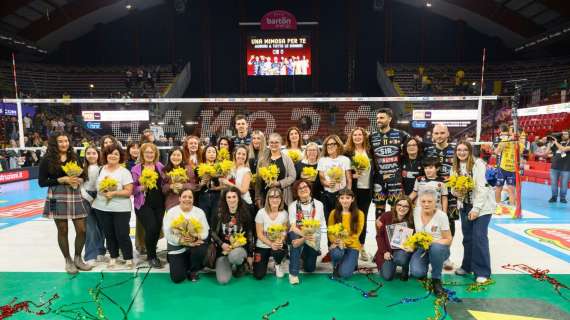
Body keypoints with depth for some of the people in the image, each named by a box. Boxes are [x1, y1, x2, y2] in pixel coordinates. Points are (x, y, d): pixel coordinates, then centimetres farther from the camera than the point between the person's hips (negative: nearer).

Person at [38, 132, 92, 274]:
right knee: (62, 231, 6)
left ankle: (78, 258, 22)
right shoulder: (47, 160, -3)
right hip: (58, 198, -3)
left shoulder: (74, 157, 8)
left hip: (76, 197, 3)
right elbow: (41, 182, -5)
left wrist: (79, 180, -5)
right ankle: (68, 261, 22)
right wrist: (61, 180, -15)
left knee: (82, 230, 2)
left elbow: (83, 175, 17)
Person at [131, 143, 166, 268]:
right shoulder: (136, 169, -3)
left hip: (159, 204, 4)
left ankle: (151, 253, 29)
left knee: (157, 229, 3)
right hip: (144, 204, -3)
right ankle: (152, 256, 10)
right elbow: (133, 189, -5)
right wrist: (142, 187, -22)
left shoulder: (160, 166, 7)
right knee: (151, 228, -14)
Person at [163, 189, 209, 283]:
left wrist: (195, 238, -27)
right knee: (177, 278, -12)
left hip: (195, 243, 1)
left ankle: (193, 271, 0)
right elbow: (167, 234, -13)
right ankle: (185, 265, 26)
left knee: (201, 250, -35)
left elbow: (205, 232, -7)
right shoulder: (171, 212, -5)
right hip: (177, 248, -1)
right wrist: (182, 240, -26)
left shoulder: (199, 211, -1)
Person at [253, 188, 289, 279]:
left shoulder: (284, 213, -9)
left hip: (278, 245, 1)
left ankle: (278, 264, 2)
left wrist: (280, 241, -27)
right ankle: (265, 260, 26)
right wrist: (271, 244, -28)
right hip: (262, 246, 0)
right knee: (259, 276, -9)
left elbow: (285, 232, -5)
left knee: (278, 252, -37)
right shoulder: (261, 213, -15)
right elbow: (259, 234, -13)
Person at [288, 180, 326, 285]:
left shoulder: (318, 204, -9)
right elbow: (293, 227, -17)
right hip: (297, 234, -1)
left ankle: (304, 255, 39)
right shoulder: (293, 205, -7)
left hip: (312, 237, 1)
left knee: (310, 268, 2)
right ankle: (293, 273, -25)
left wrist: (303, 239, -34)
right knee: (295, 237, -37)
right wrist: (304, 235, -38)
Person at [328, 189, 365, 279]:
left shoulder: (359, 214, -5)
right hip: (337, 244, 2)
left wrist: (344, 242, -22)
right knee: (336, 253, -36)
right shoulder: (334, 213, 0)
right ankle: (336, 266, 1)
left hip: (352, 246, -1)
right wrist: (336, 241, -20)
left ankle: (352, 262, 15)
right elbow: (330, 231, 1)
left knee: (344, 273, -21)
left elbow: (356, 234, -6)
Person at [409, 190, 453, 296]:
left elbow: (448, 240, -10)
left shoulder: (441, 215, -13)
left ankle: (436, 279, -15)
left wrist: (432, 242, -24)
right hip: (421, 248, 2)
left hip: (439, 249, -2)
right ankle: (422, 272, 13)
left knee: (436, 247, -39)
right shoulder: (415, 212, -5)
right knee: (416, 272, -27)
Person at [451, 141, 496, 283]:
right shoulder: (455, 167, 6)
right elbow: (454, 187, 11)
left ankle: (482, 272, -2)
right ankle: (468, 266, 26)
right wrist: (456, 192, -13)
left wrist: (476, 208, -21)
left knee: (479, 237, -11)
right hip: (465, 206, 6)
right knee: (467, 237, 11)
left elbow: (482, 187, -19)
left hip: (482, 205, -6)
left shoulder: (478, 164, -15)